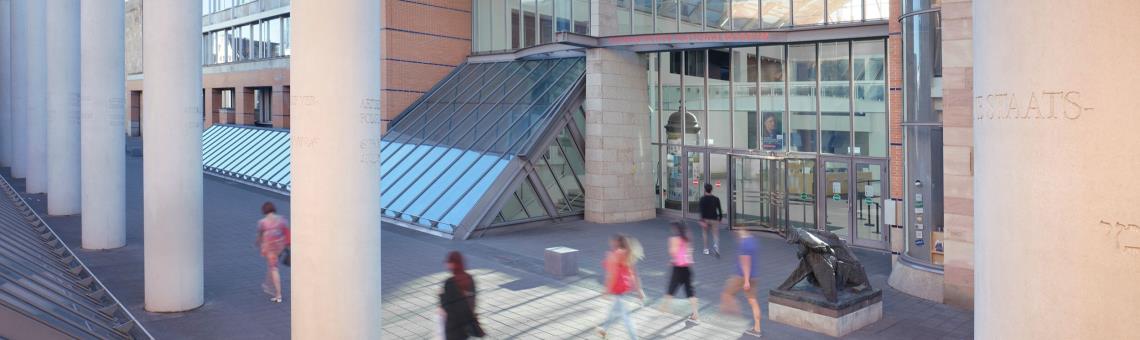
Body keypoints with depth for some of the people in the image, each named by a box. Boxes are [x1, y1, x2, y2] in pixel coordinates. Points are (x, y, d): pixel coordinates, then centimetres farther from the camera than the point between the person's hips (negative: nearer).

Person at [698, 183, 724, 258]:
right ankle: (716, 246, -25)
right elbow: (719, 209, 1)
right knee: (716, 234, 2)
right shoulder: (716, 199, 0)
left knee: (705, 233, 18)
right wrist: (720, 217, 16)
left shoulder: (703, 199, -8)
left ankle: (706, 249, 20)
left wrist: (702, 220, -20)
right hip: (714, 219, 1)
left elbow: (702, 210, -16)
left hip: (705, 219, -1)